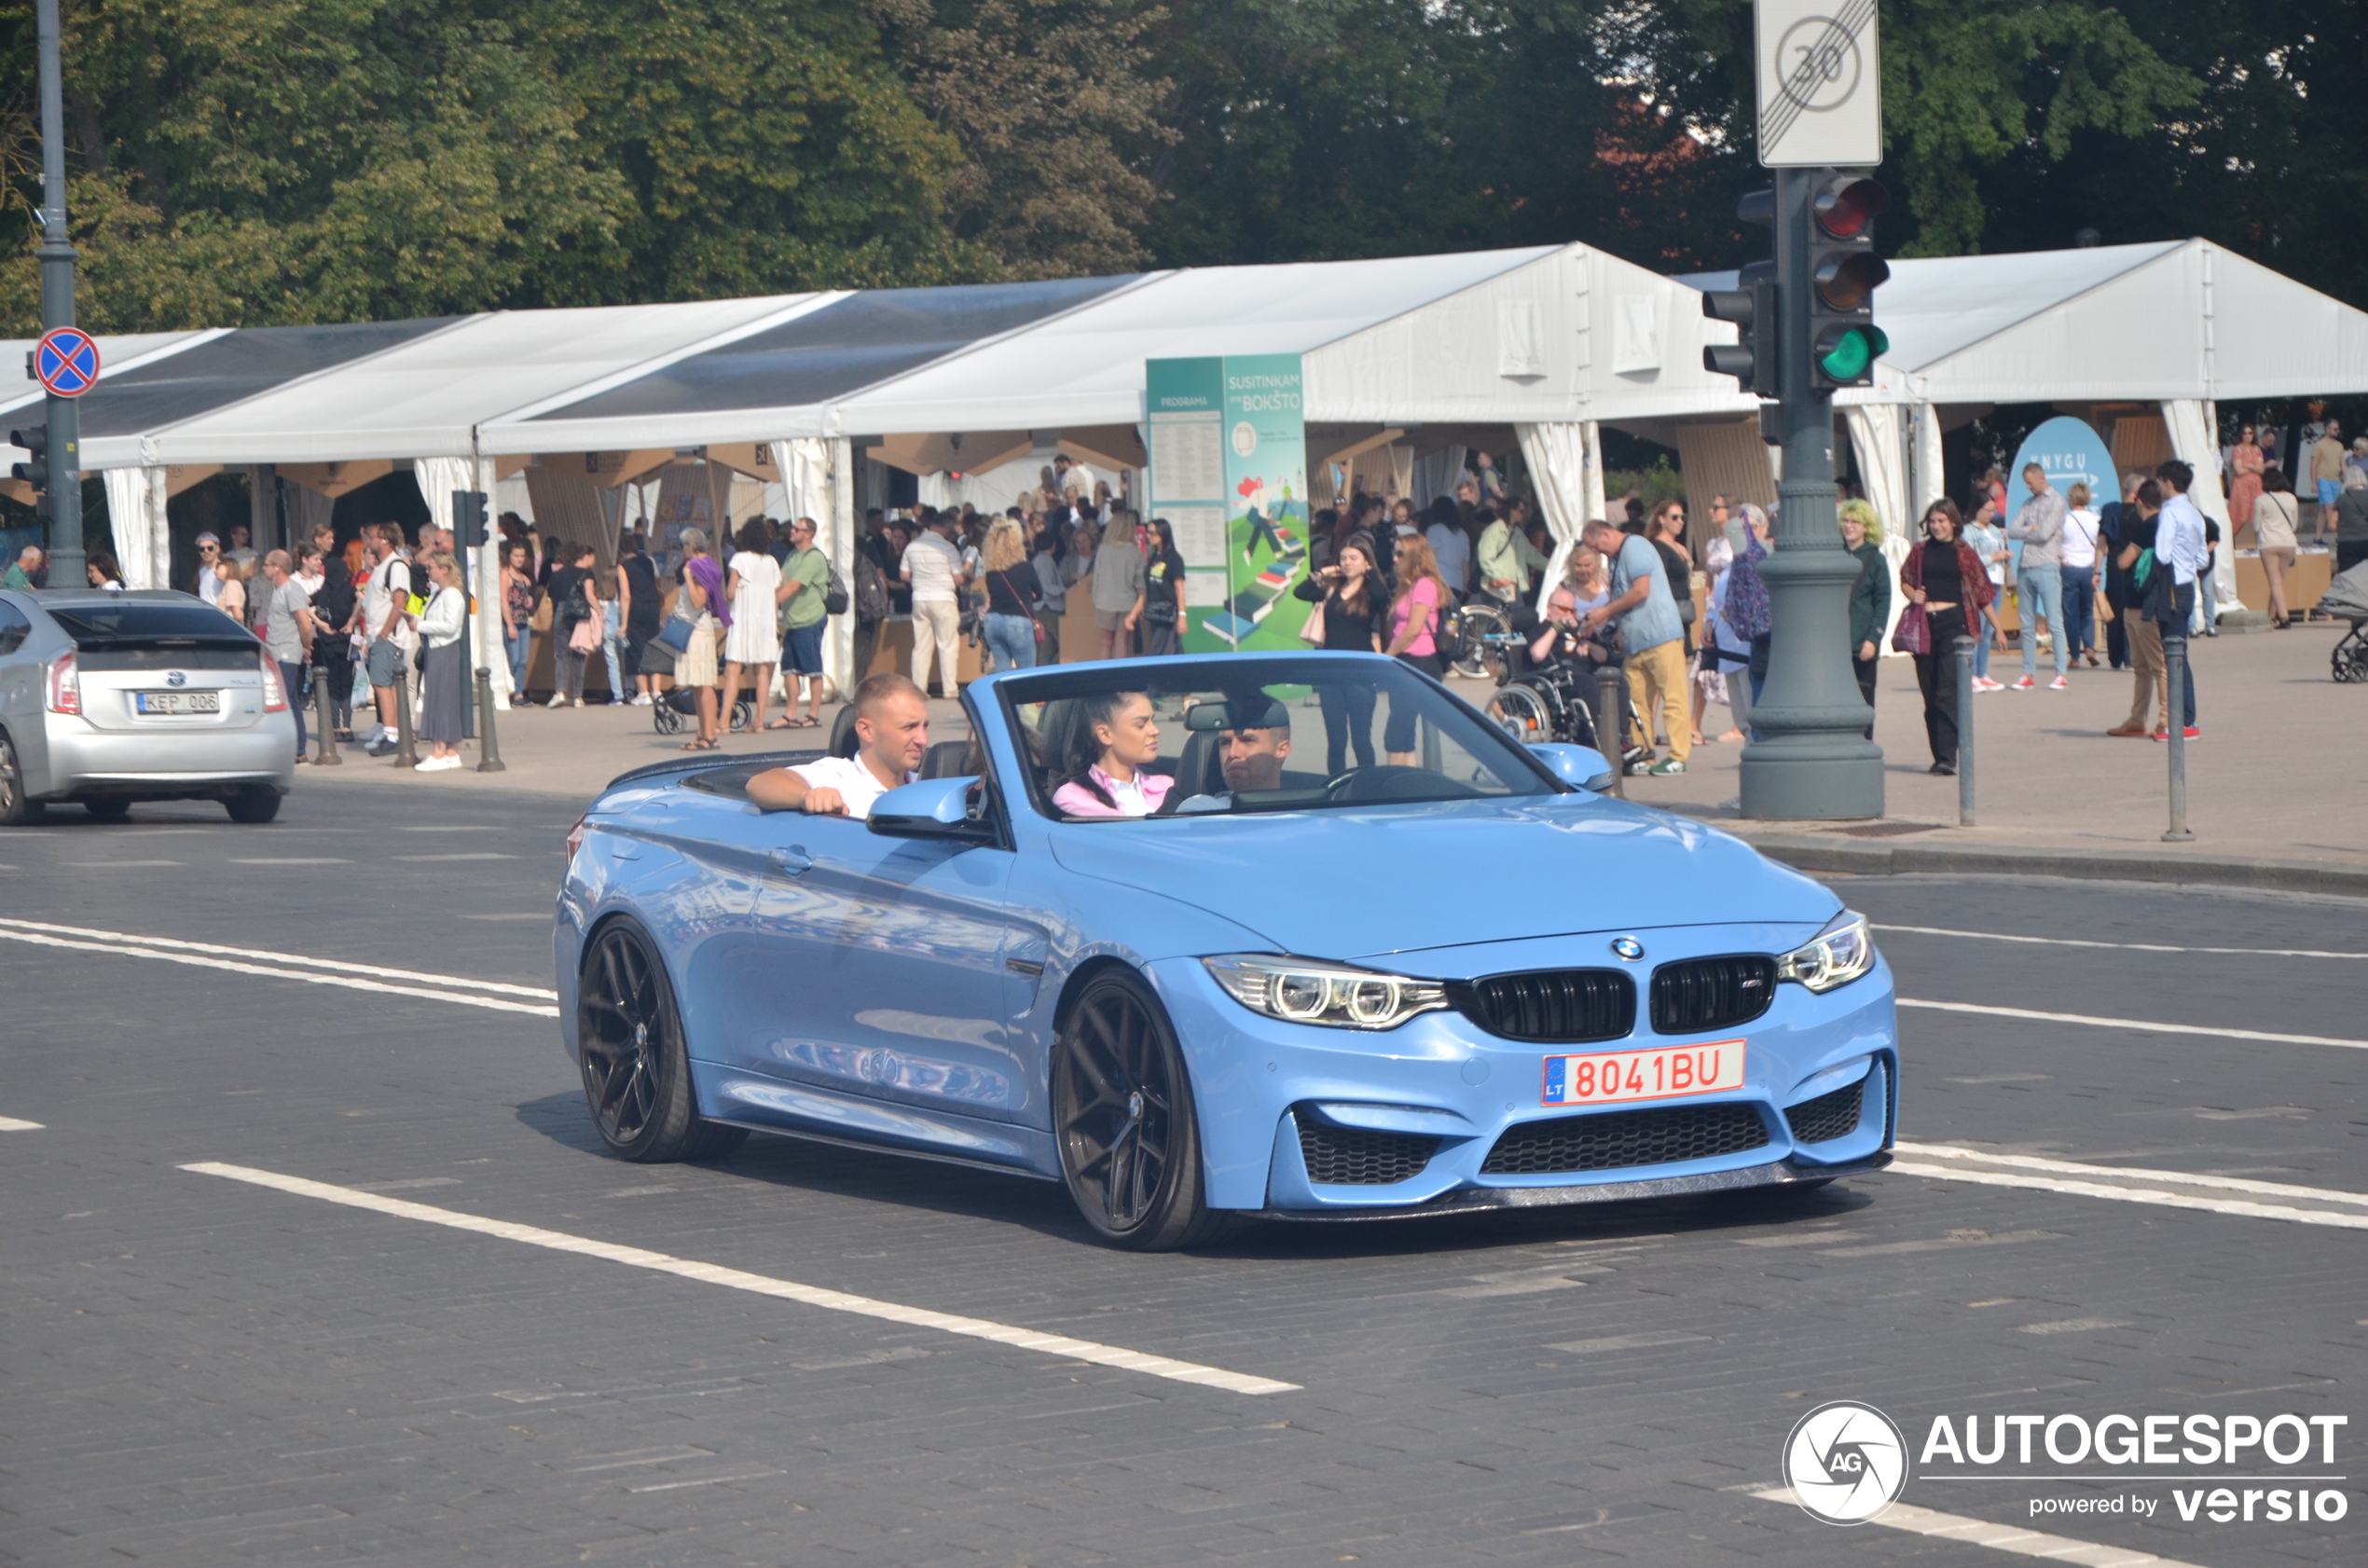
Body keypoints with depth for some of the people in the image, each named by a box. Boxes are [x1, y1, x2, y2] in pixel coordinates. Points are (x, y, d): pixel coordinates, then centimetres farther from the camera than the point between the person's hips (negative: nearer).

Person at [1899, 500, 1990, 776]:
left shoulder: (1964, 554, 3)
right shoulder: (1920, 552, 10)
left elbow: (1981, 592, 6)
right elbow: (1905, 580, 21)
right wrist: (1913, 595, -2)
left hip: (1954, 622, -4)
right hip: (1925, 624, 4)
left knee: (1947, 692, -13)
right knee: (1930, 694, 6)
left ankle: (1947, 756, -17)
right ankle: (1939, 754, 14)